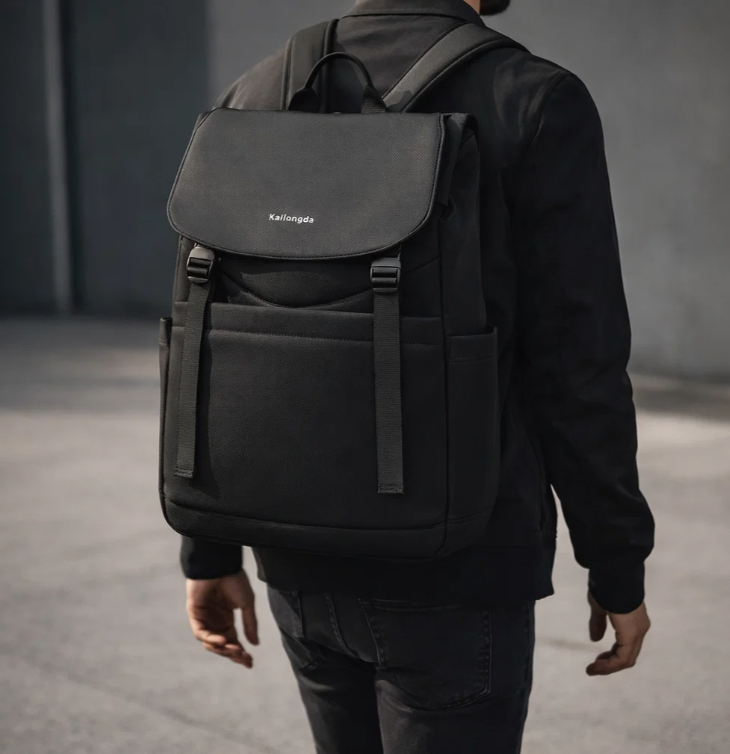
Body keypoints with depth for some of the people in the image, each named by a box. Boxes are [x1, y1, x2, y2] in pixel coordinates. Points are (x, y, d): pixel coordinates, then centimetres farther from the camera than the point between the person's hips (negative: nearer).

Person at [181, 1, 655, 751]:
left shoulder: (255, 98, 1)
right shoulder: (536, 101, -14)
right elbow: (576, 371, -14)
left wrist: (211, 550, 10)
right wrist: (619, 566, -2)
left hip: (305, 560, 6)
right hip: (453, 570, -5)